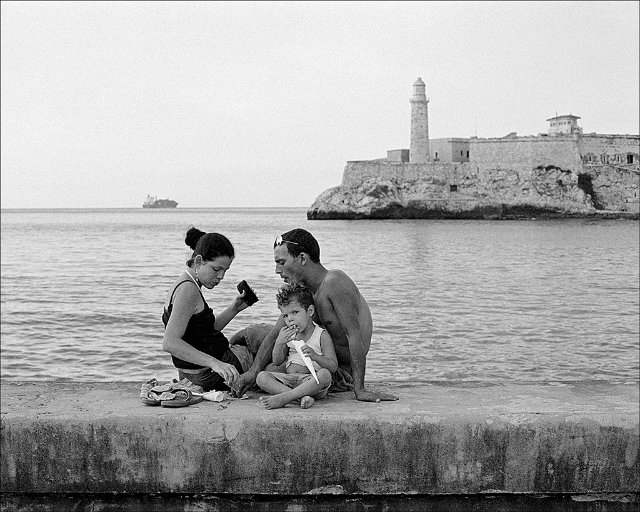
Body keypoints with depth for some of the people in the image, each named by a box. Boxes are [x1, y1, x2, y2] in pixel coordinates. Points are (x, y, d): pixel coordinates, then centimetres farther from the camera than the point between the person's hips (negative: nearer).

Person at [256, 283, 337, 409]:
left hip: (312, 383, -4)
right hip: (288, 381, 4)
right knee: (261, 377, -20)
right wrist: (279, 342, -4)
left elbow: (333, 367, -4)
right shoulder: (288, 334, 18)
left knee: (325, 375, -36)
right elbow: (276, 362, 13)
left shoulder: (321, 335, 3)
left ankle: (282, 398, -42)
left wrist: (315, 356, -23)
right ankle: (301, 397, -37)